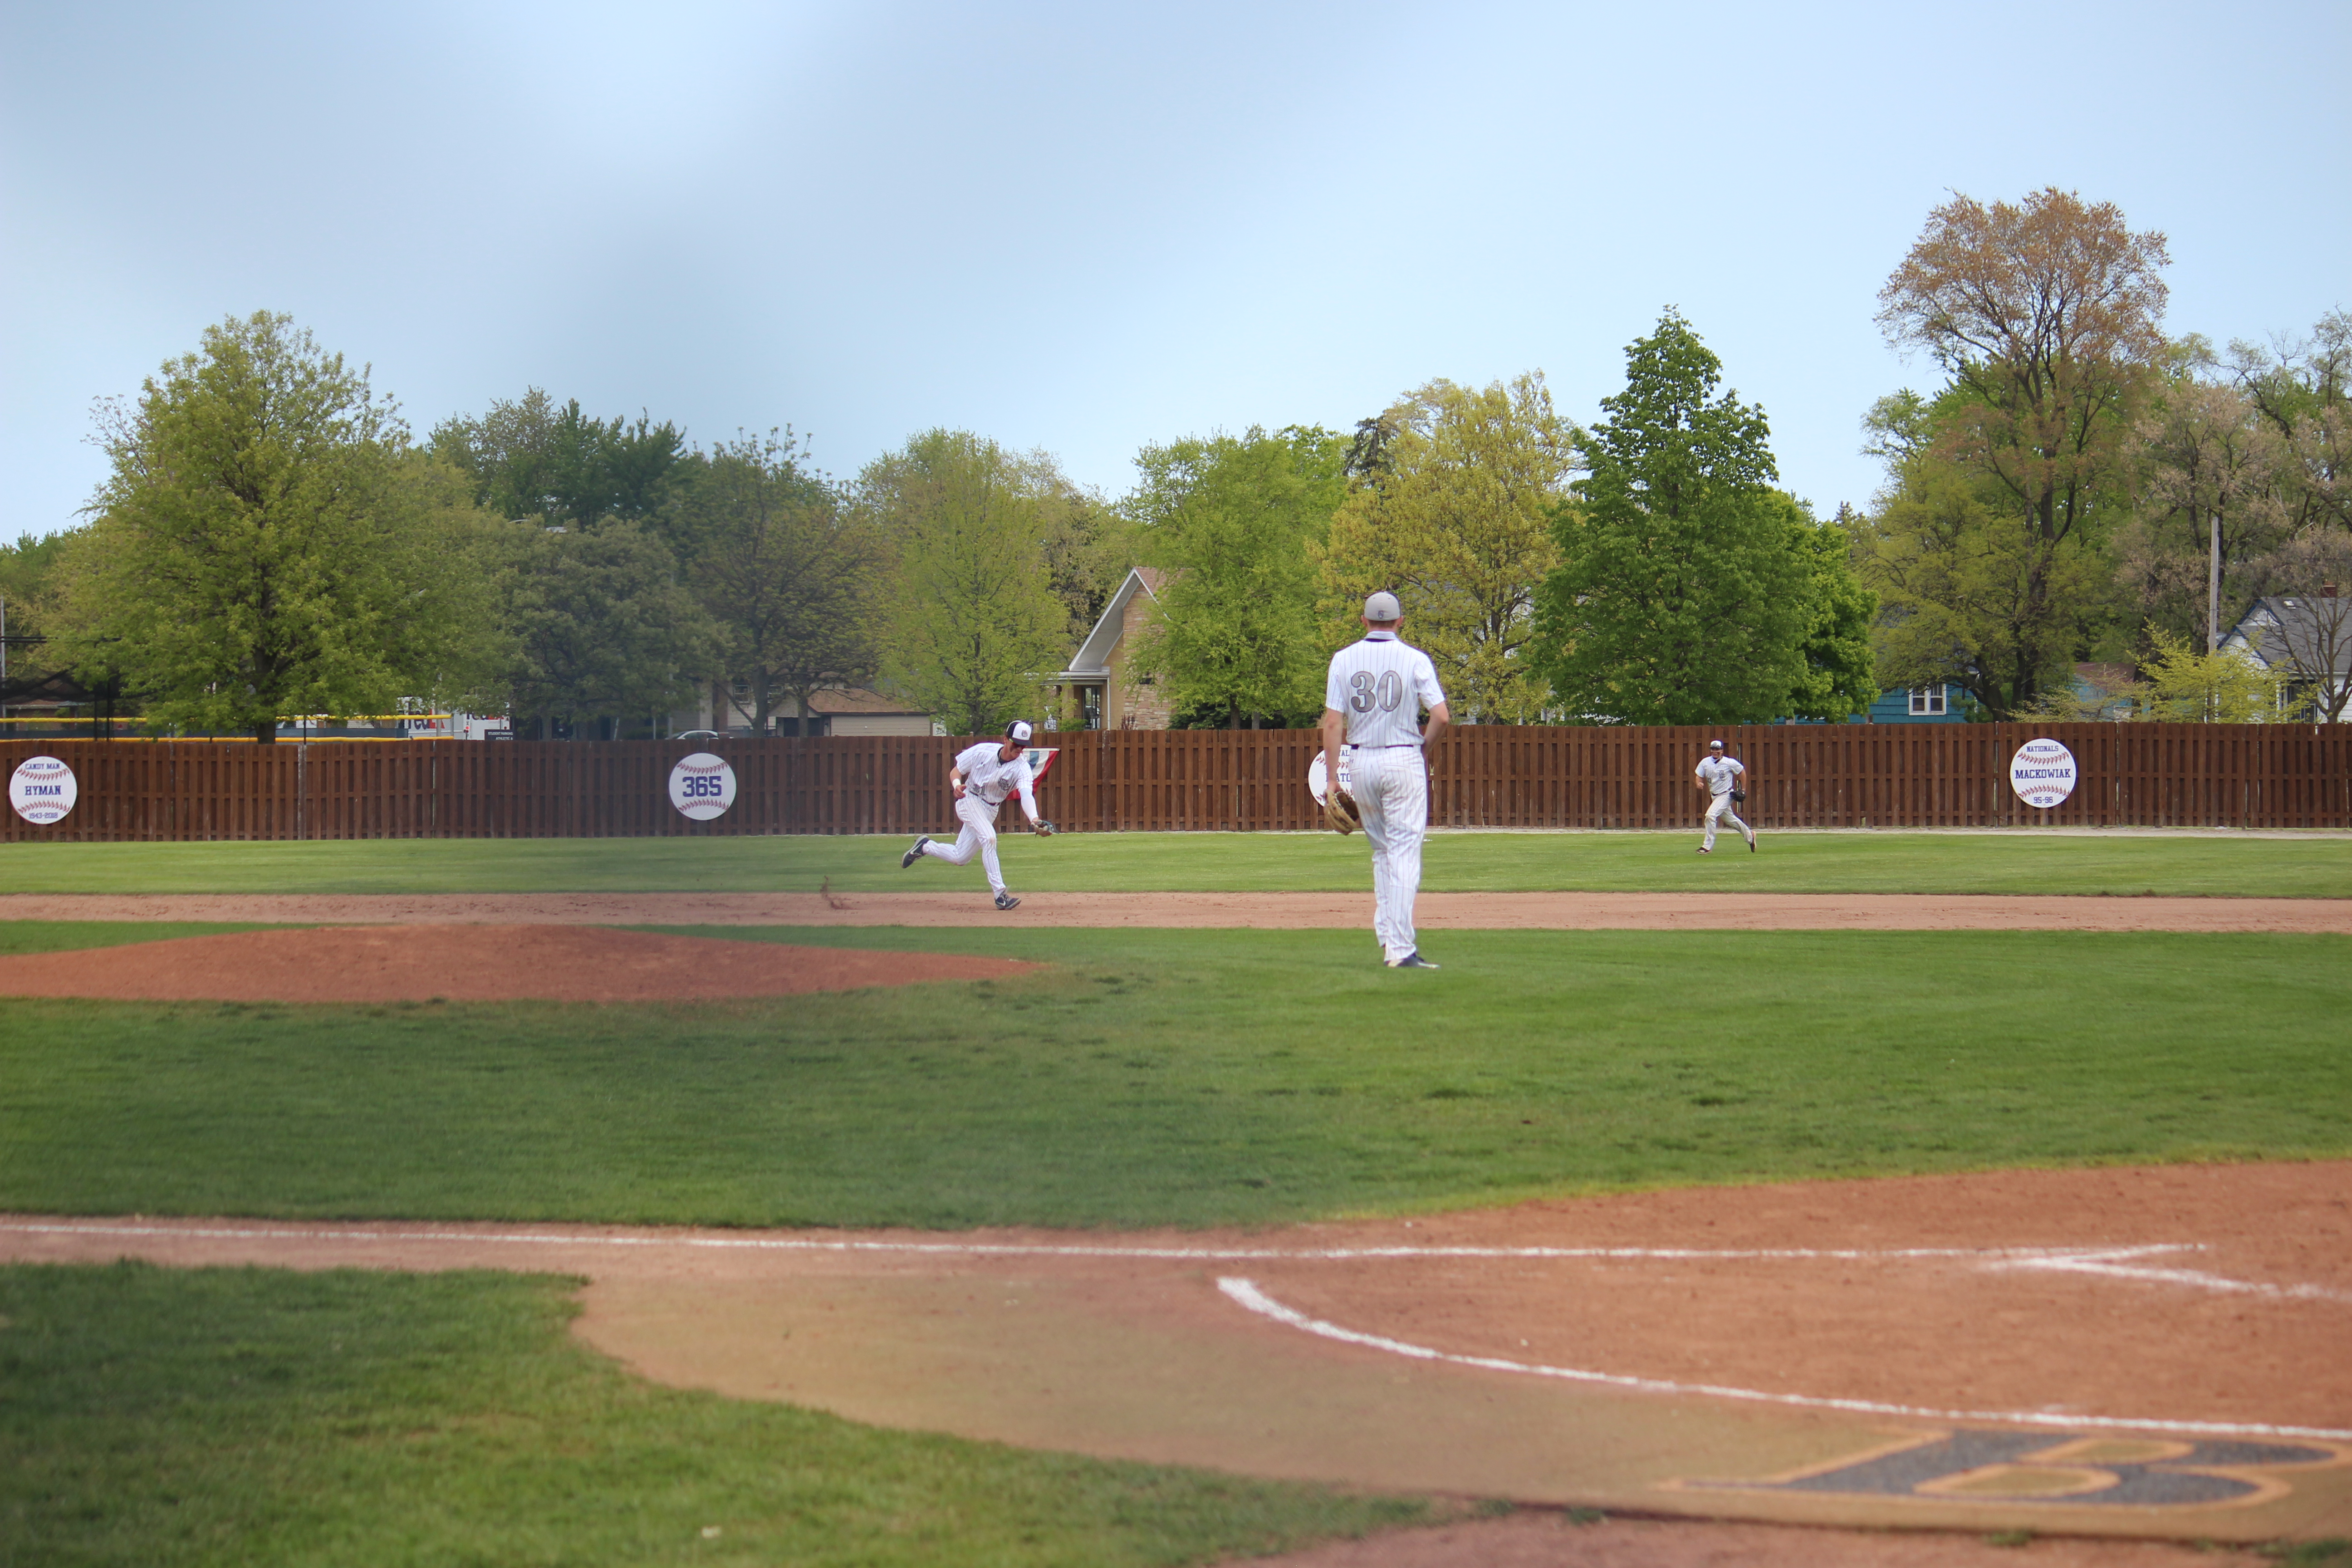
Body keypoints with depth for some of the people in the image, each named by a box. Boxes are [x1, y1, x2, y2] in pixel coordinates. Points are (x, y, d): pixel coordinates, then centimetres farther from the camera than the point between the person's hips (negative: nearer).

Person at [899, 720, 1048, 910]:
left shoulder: (1022, 767, -17)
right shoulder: (983, 751, -16)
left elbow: (1027, 794, -33)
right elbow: (956, 770, -4)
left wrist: (1034, 819, -52)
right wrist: (956, 784, -28)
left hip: (990, 810, 4)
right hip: (970, 800, -4)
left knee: (960, 858, 8)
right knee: (989, 838, -28)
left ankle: (925, 846, 36)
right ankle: (1000, 894, -28)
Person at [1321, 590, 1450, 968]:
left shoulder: (1344, 660, 2)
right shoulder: (1415, 659, -3)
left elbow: (1333, 723, -3)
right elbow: (1441, 717, -10)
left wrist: (1331, 780, -1)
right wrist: (1424, 741, 10)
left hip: (1361, 763, 3)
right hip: (1404, 760, -3)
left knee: (1382, 851, 17)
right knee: (1405, 852, -4)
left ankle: (1387, 940, 14)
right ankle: (1401, 948, -13)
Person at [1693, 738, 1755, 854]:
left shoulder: (1729, 763, -14)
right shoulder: (1705, 762, -3)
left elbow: (1742, 771, 0)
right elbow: (1699, 777, 4)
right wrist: (1699, 783, -20)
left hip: (1726, 795, -6)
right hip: (1714, 796, 6)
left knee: (1711, 815, -21)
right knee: (1730, 819, 18)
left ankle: (1708, 846, -15)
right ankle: (1750, 835, 40)